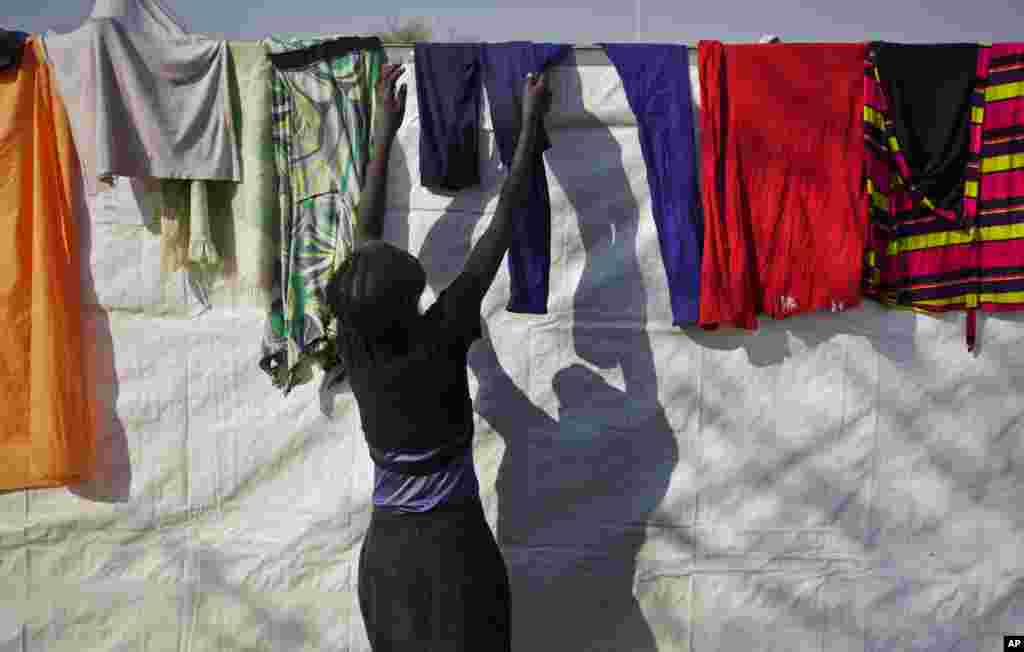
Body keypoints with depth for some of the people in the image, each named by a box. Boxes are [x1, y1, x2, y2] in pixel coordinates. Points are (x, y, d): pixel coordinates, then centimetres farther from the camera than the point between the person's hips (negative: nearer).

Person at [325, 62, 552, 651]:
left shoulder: (354, 344, -6)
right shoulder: (440, 337, -17)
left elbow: (367, 233, 4)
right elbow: (503, 225, -11)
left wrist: (385, 131, 12)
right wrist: (531, 124, -2)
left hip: (384, 547, 5)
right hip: (452, 543, -5)